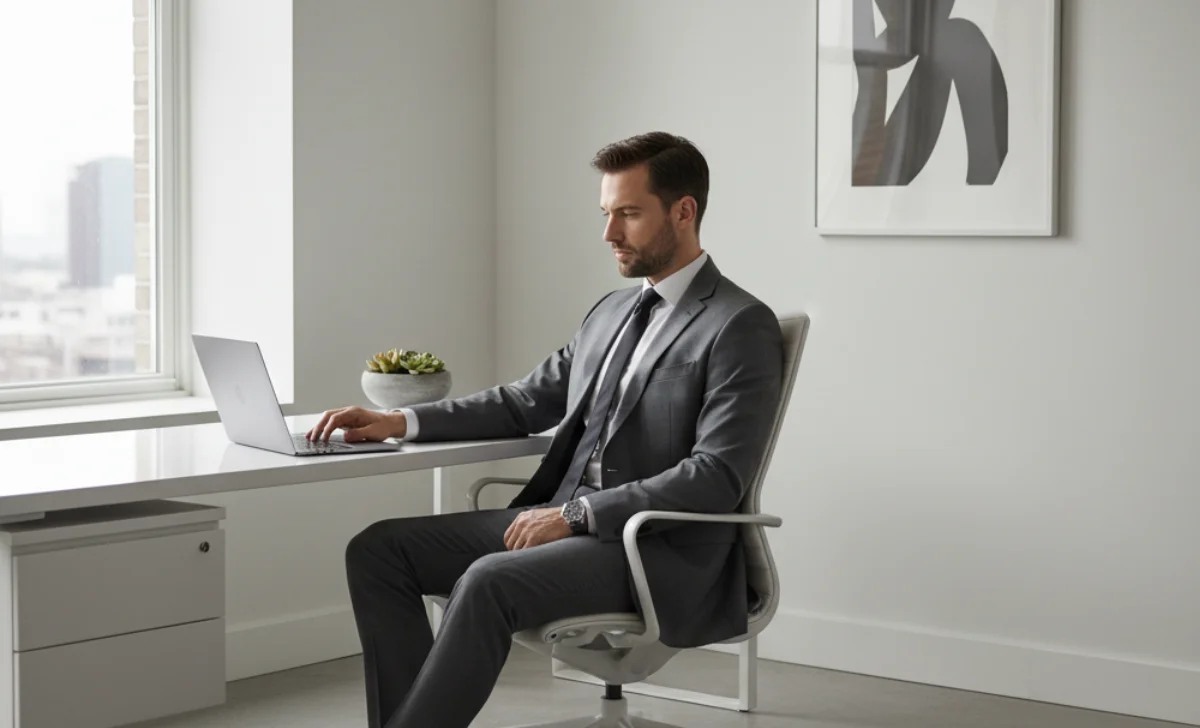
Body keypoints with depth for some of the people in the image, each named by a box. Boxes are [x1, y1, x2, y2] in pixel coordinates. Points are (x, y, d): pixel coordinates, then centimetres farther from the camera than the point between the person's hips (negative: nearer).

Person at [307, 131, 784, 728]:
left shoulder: (741, 327, -8)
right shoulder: (611, 312, 18)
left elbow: (718, 476, -17)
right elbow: (525, 404, 21)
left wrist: (576, 513, -20)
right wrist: (400, 422, 7)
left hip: (659, 552, -9)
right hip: (563, 522, 9)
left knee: (489, 583, -33)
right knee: (378, 548, -5)